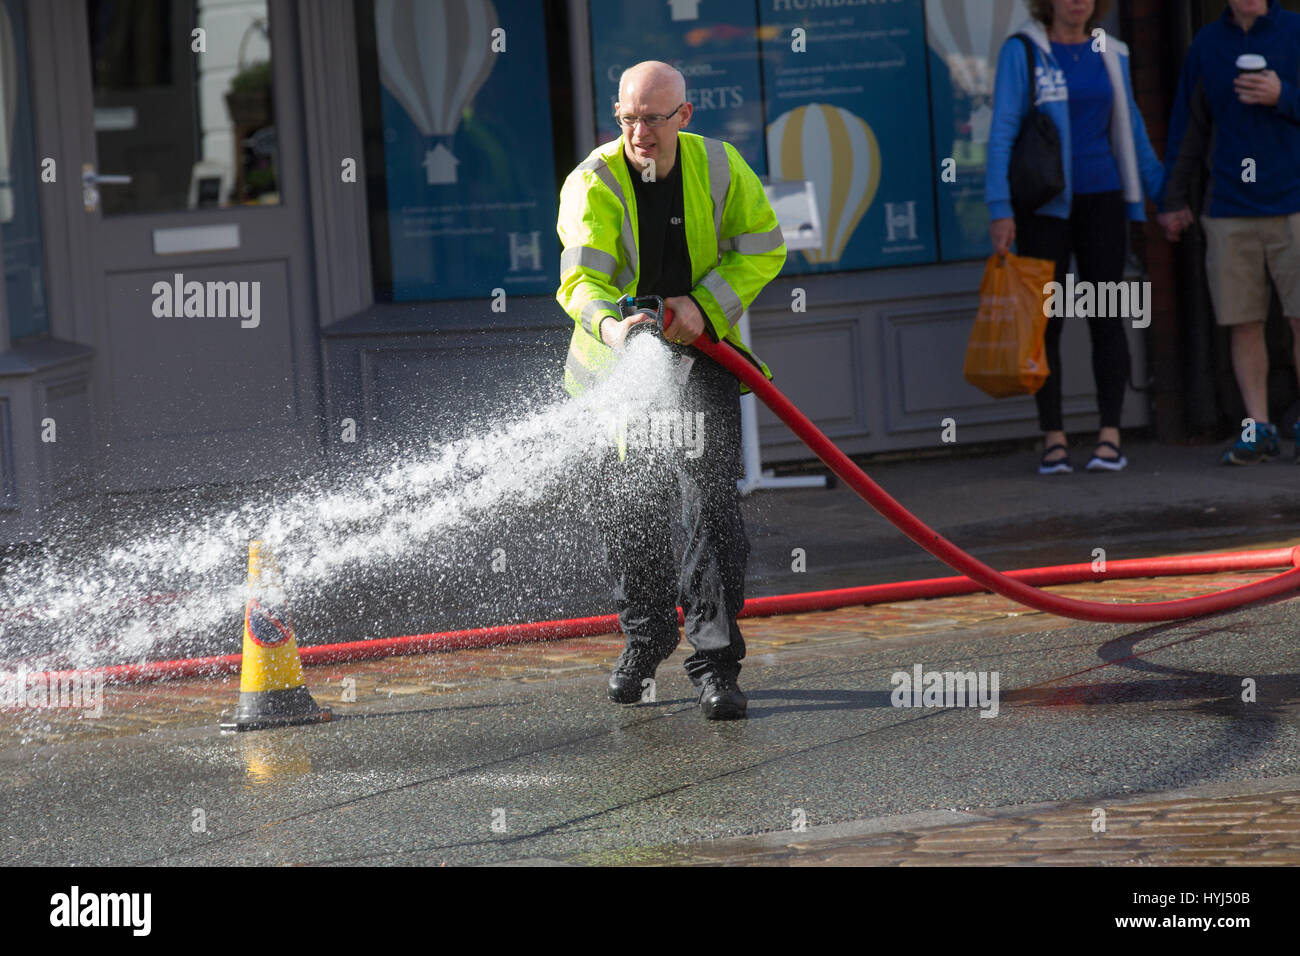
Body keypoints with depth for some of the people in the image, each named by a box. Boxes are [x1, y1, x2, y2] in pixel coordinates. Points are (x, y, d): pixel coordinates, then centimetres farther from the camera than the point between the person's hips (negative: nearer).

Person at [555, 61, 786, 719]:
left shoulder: (718, 168, -7)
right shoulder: (592, 184, -14)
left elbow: (764, 246, 1)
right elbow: (579, 277, -26)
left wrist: (704, 304, -14)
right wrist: (608, 323, -49)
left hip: (698, 352, 0)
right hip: (619, 357, 1)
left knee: (711, 497, -15)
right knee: (624, 506, 9)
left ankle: (715, 662, -14)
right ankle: (646, 637, 34)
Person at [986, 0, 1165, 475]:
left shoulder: (1110, 54, 9)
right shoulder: (1022, 51, -3)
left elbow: (1130, 130, 18)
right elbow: (1002, 130, -6)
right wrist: (1000, 209, -12)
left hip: (1100, 198, 3)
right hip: (1043, 201, -3)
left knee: (1105, 316, -1)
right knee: (1046, 319, -1)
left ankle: (1110, 436, 0)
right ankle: (1053, 439, 3)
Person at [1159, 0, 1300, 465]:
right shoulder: (1207, 44, 8)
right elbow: (1189, 125, 13)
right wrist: (1174, 198, 12)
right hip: (1230, 210, 2)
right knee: (1244, 323, 1)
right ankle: (1257, 430, 7)